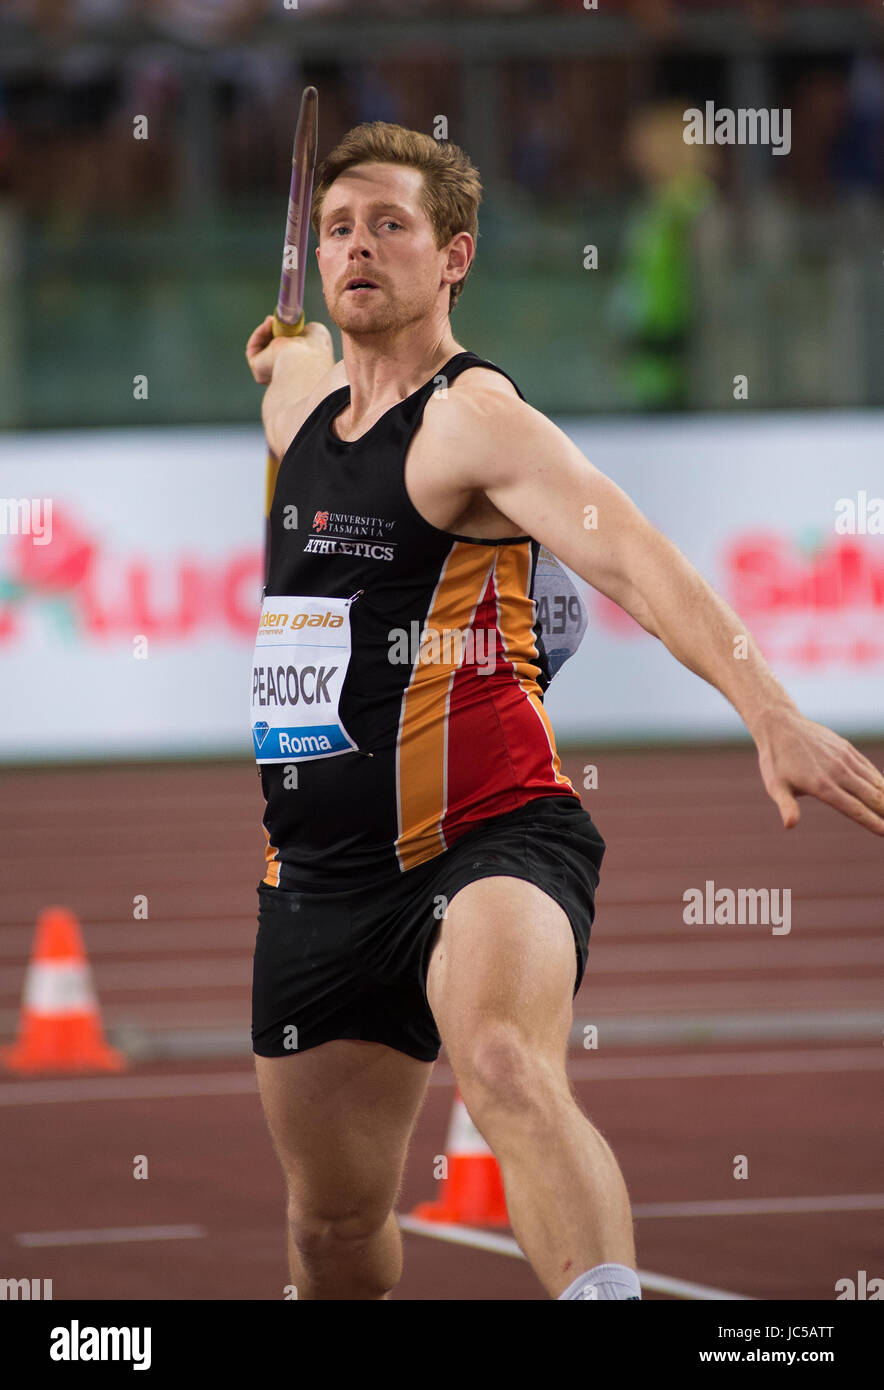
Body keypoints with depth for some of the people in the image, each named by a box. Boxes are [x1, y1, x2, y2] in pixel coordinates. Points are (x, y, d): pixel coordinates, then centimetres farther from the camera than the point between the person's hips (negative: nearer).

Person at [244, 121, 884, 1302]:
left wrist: (772, 716, -40)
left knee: (505, 1066, -38)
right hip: (318, 872, 8)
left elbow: (633, 560, -29)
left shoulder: (474, 418, -11)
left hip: (486, 839, -8)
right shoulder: (301, 391, 13)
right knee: (333, 1218, 12)